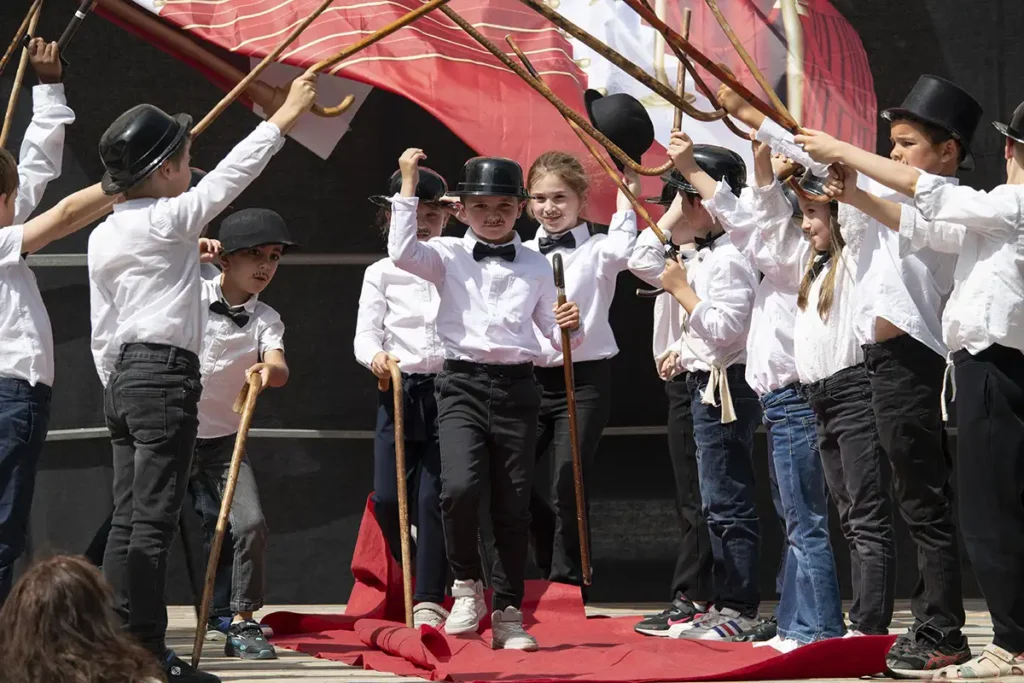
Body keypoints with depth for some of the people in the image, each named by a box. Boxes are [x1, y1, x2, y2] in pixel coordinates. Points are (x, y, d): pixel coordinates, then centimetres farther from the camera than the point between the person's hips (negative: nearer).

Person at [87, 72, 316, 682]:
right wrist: (288, 113, 4)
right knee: (153, 522, -9)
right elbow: (234, 172, -5)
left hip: (123, 378, 8)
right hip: (166, 377, -8)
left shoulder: (103, 237, 13)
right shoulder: (171, 220, -9)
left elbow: (103, 332, 15)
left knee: (128, 519, 8)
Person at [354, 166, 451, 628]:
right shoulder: (382, 273, 10)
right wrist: (376, 356, -21)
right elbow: (365, 334, 0)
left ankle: (429, 601, -4)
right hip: (399, 391, 1)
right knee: (388, 497, -4)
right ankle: (421, 577, 21)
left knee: (434, 495, -8)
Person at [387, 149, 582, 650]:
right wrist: (408, 184, -14)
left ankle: (508, 614, 15)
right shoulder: (448, 257, 4)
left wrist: (569, 328, -8)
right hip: (463, 384, -2)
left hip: (516, 387, 2)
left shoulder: (536, 266, 11)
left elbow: (554, 335, 16)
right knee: (459, 487, -22)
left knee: (513, 506, 4)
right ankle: (466, 585, 2)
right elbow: (402, 253, -16)